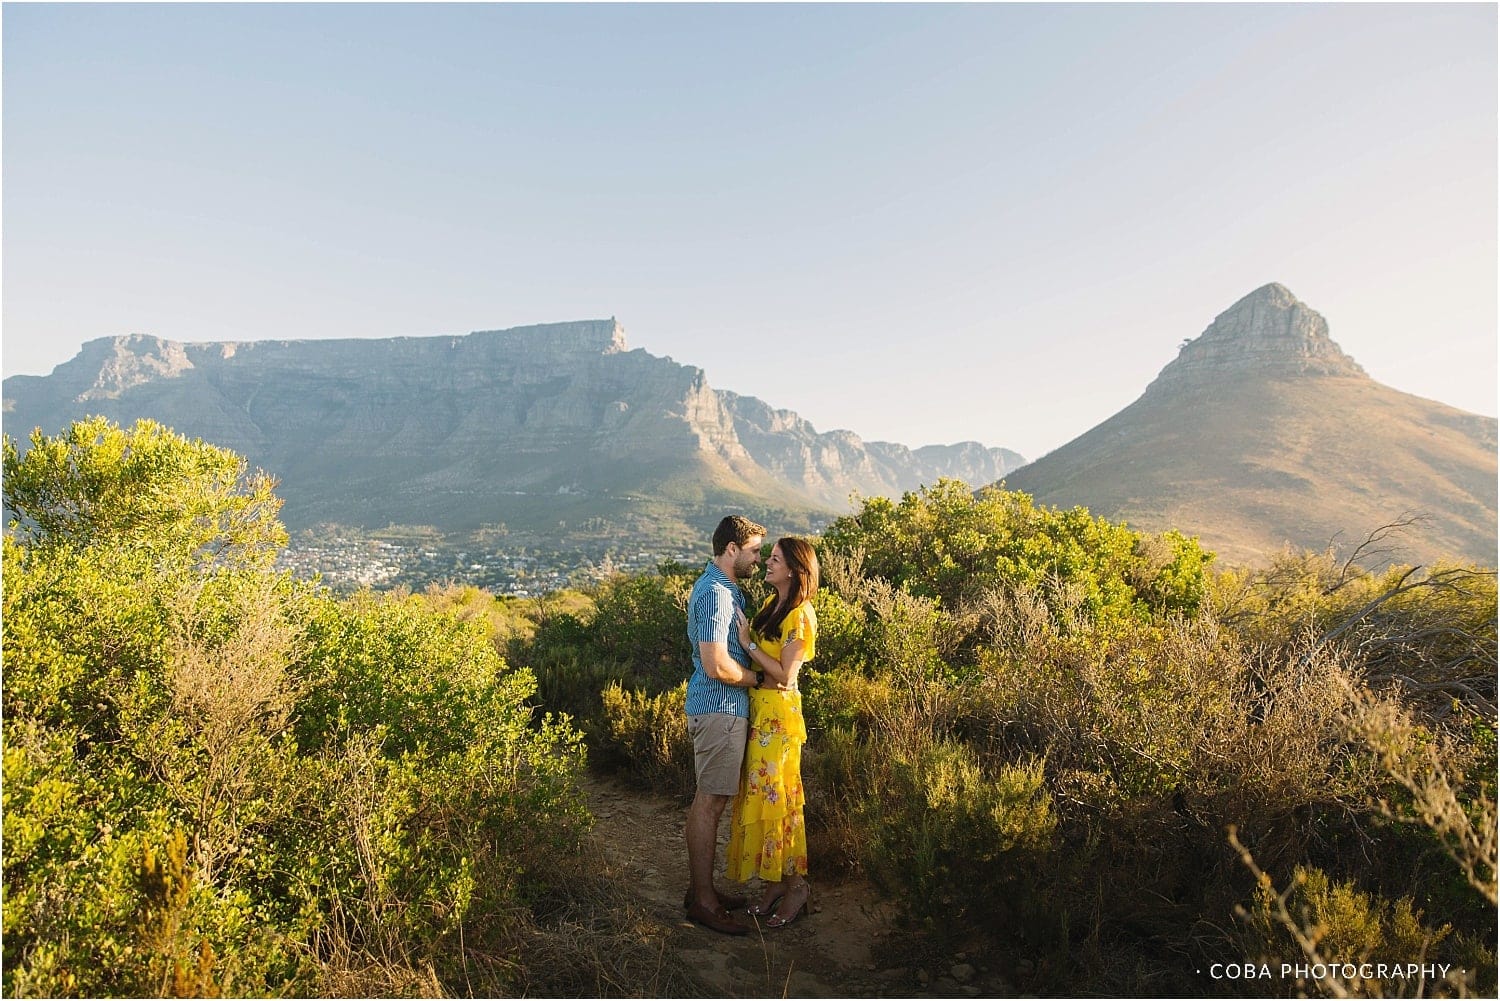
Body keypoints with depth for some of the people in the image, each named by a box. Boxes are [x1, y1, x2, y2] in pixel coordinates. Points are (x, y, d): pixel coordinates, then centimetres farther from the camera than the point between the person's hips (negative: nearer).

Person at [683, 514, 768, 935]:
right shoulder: (715, 593, -20)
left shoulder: (726, 588, 14)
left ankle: (700, 888, 27)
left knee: (708, 800, 16)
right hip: (719, 710, -10)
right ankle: (703, 900, 9)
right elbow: (717, 666, -25)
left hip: (719, 709, 10)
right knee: (710, 802, -2)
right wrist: (756, 678, -10)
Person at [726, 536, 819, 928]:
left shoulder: (800, 615, -16)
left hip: (778, 712, -9)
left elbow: (784, 674, -18)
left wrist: (747, 642, -15)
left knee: (776, 796, 0)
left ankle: (796, 885, 16)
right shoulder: (771, 603, 10)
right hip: (757, 708, 9)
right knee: (759, 794, 13)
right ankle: (773, 881, 25)